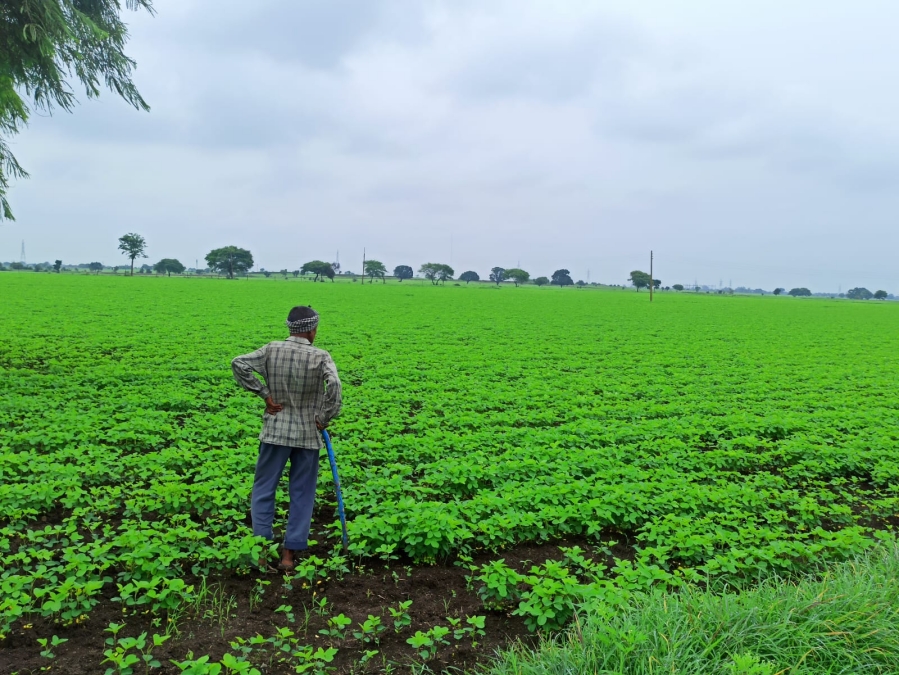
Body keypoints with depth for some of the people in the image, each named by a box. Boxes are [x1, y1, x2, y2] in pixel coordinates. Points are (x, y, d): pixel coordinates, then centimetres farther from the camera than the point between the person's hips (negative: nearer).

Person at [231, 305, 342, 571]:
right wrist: (325, 418, -14)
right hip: (308, 434, -1)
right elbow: (334, 384, -27)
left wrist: (265, 394, -6)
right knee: (302, 494, 10)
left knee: (264, 489, 12)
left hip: (276, 431, 1)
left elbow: (239, 364, -10)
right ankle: (289, 554, 13)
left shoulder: (272, 350, -3)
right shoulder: (320, 357, -11)